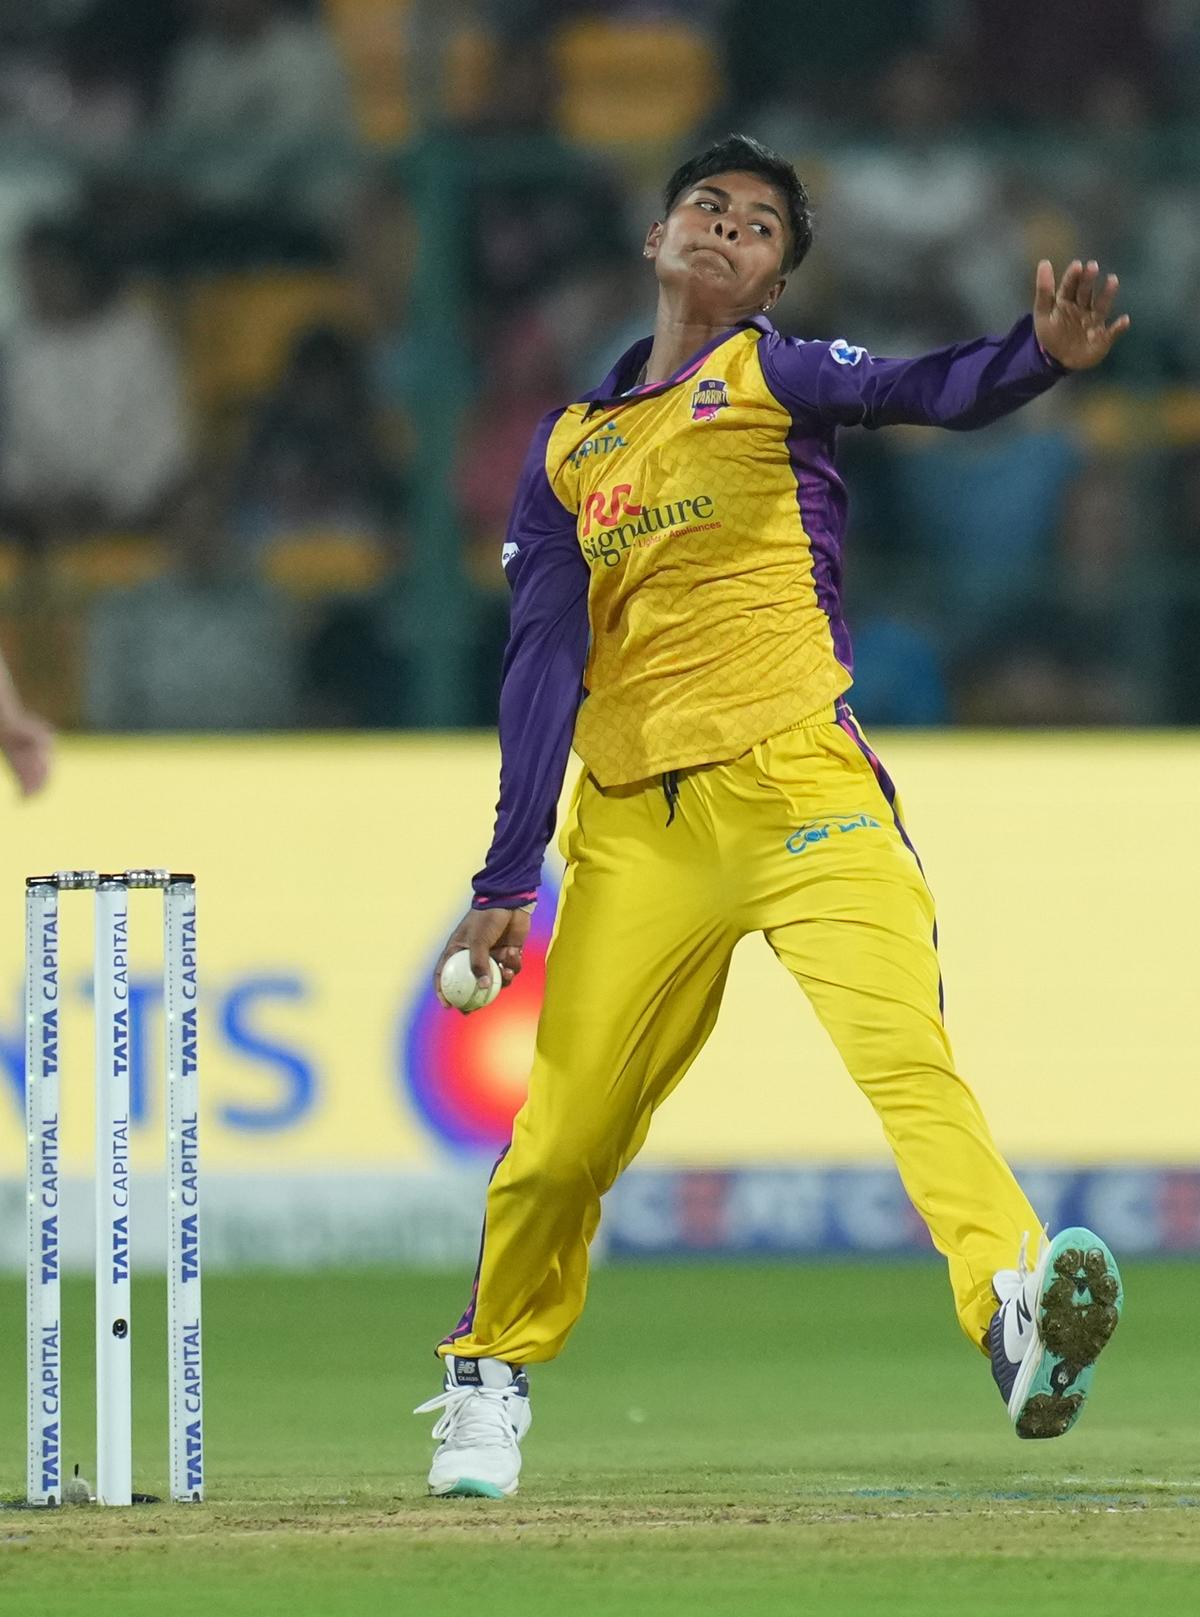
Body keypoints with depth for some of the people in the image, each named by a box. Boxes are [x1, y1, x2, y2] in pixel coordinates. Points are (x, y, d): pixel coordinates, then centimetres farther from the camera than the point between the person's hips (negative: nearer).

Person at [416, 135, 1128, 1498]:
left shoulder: (772, 375, 5)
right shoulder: (568, 449, 16)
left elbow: (921, 392, -16)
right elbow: (545, 660, 11)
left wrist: (1043, 353, -38)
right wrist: (507, 881, 3)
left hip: (799, 790, -3)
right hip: (634, 824, 4)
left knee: (901, 1049, -25)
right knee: (562, 1134, 5)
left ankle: (1016, 1306, -41)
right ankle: (490, 1375, 28)